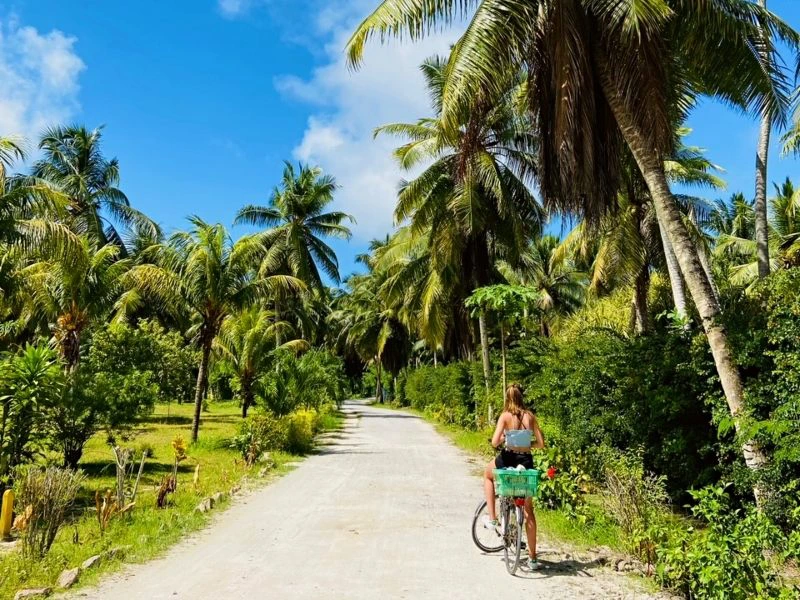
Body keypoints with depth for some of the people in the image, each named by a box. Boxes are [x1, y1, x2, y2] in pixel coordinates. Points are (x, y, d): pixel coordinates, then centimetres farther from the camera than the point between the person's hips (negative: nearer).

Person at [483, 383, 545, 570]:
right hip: (526, 462, 3)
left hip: (508, 460, -3)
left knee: (487, 474, 33)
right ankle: (532, 558, 18)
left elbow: (494, 442, -15)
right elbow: (540, 443, 3)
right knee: (528, 510, 16)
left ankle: (492, 518, 25)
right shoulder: (530, 416, 1)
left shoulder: (505, 416, -9)